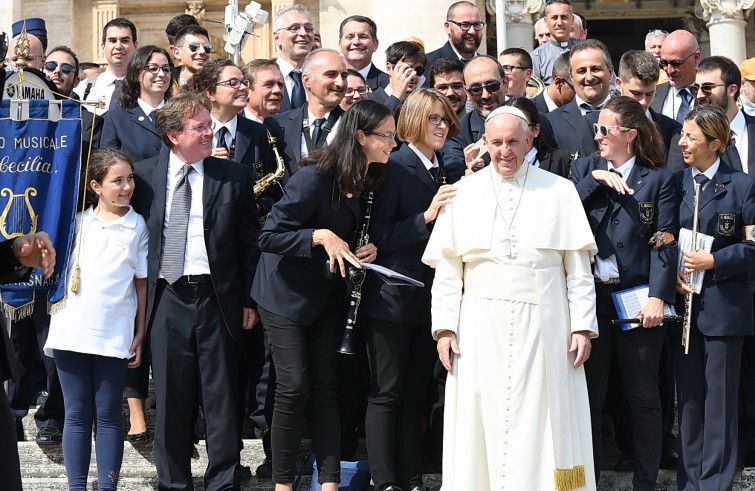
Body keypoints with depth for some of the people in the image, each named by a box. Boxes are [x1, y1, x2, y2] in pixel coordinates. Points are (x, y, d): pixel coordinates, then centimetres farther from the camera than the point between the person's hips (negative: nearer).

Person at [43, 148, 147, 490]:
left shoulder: (137, 225, 4)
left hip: (114, 334, -2)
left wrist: (140, 334, 0)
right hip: (72, 330, 2)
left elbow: (142, 282, 4)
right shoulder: (77, 221, 8)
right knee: (77, 414, 5)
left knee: (108, 415, 4)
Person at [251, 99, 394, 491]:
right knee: (294, 387, -6)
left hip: (327, 293, 6)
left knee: (323, 386, 5)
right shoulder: (315, 177, -24)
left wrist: (362, 251, -4)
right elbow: (269, 237, -22)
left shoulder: (365, 180, 0)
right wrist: (320, 236, -31)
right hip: (287, 293, -6)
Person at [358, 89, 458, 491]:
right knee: (387, 393, -1)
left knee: (416, 392, 11)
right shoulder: (395, 167, -9)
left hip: (429, 297, 7)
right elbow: (380, 234, -16)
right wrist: (426, 216, -25)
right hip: (393, 297, -7)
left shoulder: (443, 171, 12)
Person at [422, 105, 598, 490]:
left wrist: (583, 326, -2)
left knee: (541, 425, 1)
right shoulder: (463, 193, 8)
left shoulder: (559, 192, 5)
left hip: (543, 327, -1)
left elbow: (578, 268, 4)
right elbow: (447, 269, 7)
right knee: (480, 428, 3)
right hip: (480, 327, 1)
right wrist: (444, 327, -1)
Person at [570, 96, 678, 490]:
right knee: (589, 395, 6)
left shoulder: (657, 179, 1)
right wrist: (595, 180, -12)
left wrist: (658, 296, -15)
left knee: (644, 398, 5)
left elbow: (665, 242, -6)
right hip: (589, 297, 2)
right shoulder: (583, 169, 10)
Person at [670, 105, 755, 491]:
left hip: (723, 303, -3)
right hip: (683, 301, 4)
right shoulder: (674, 183, 8)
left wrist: (714, 261, -15)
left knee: (719, 396, 2)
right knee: (688, 393, 9)